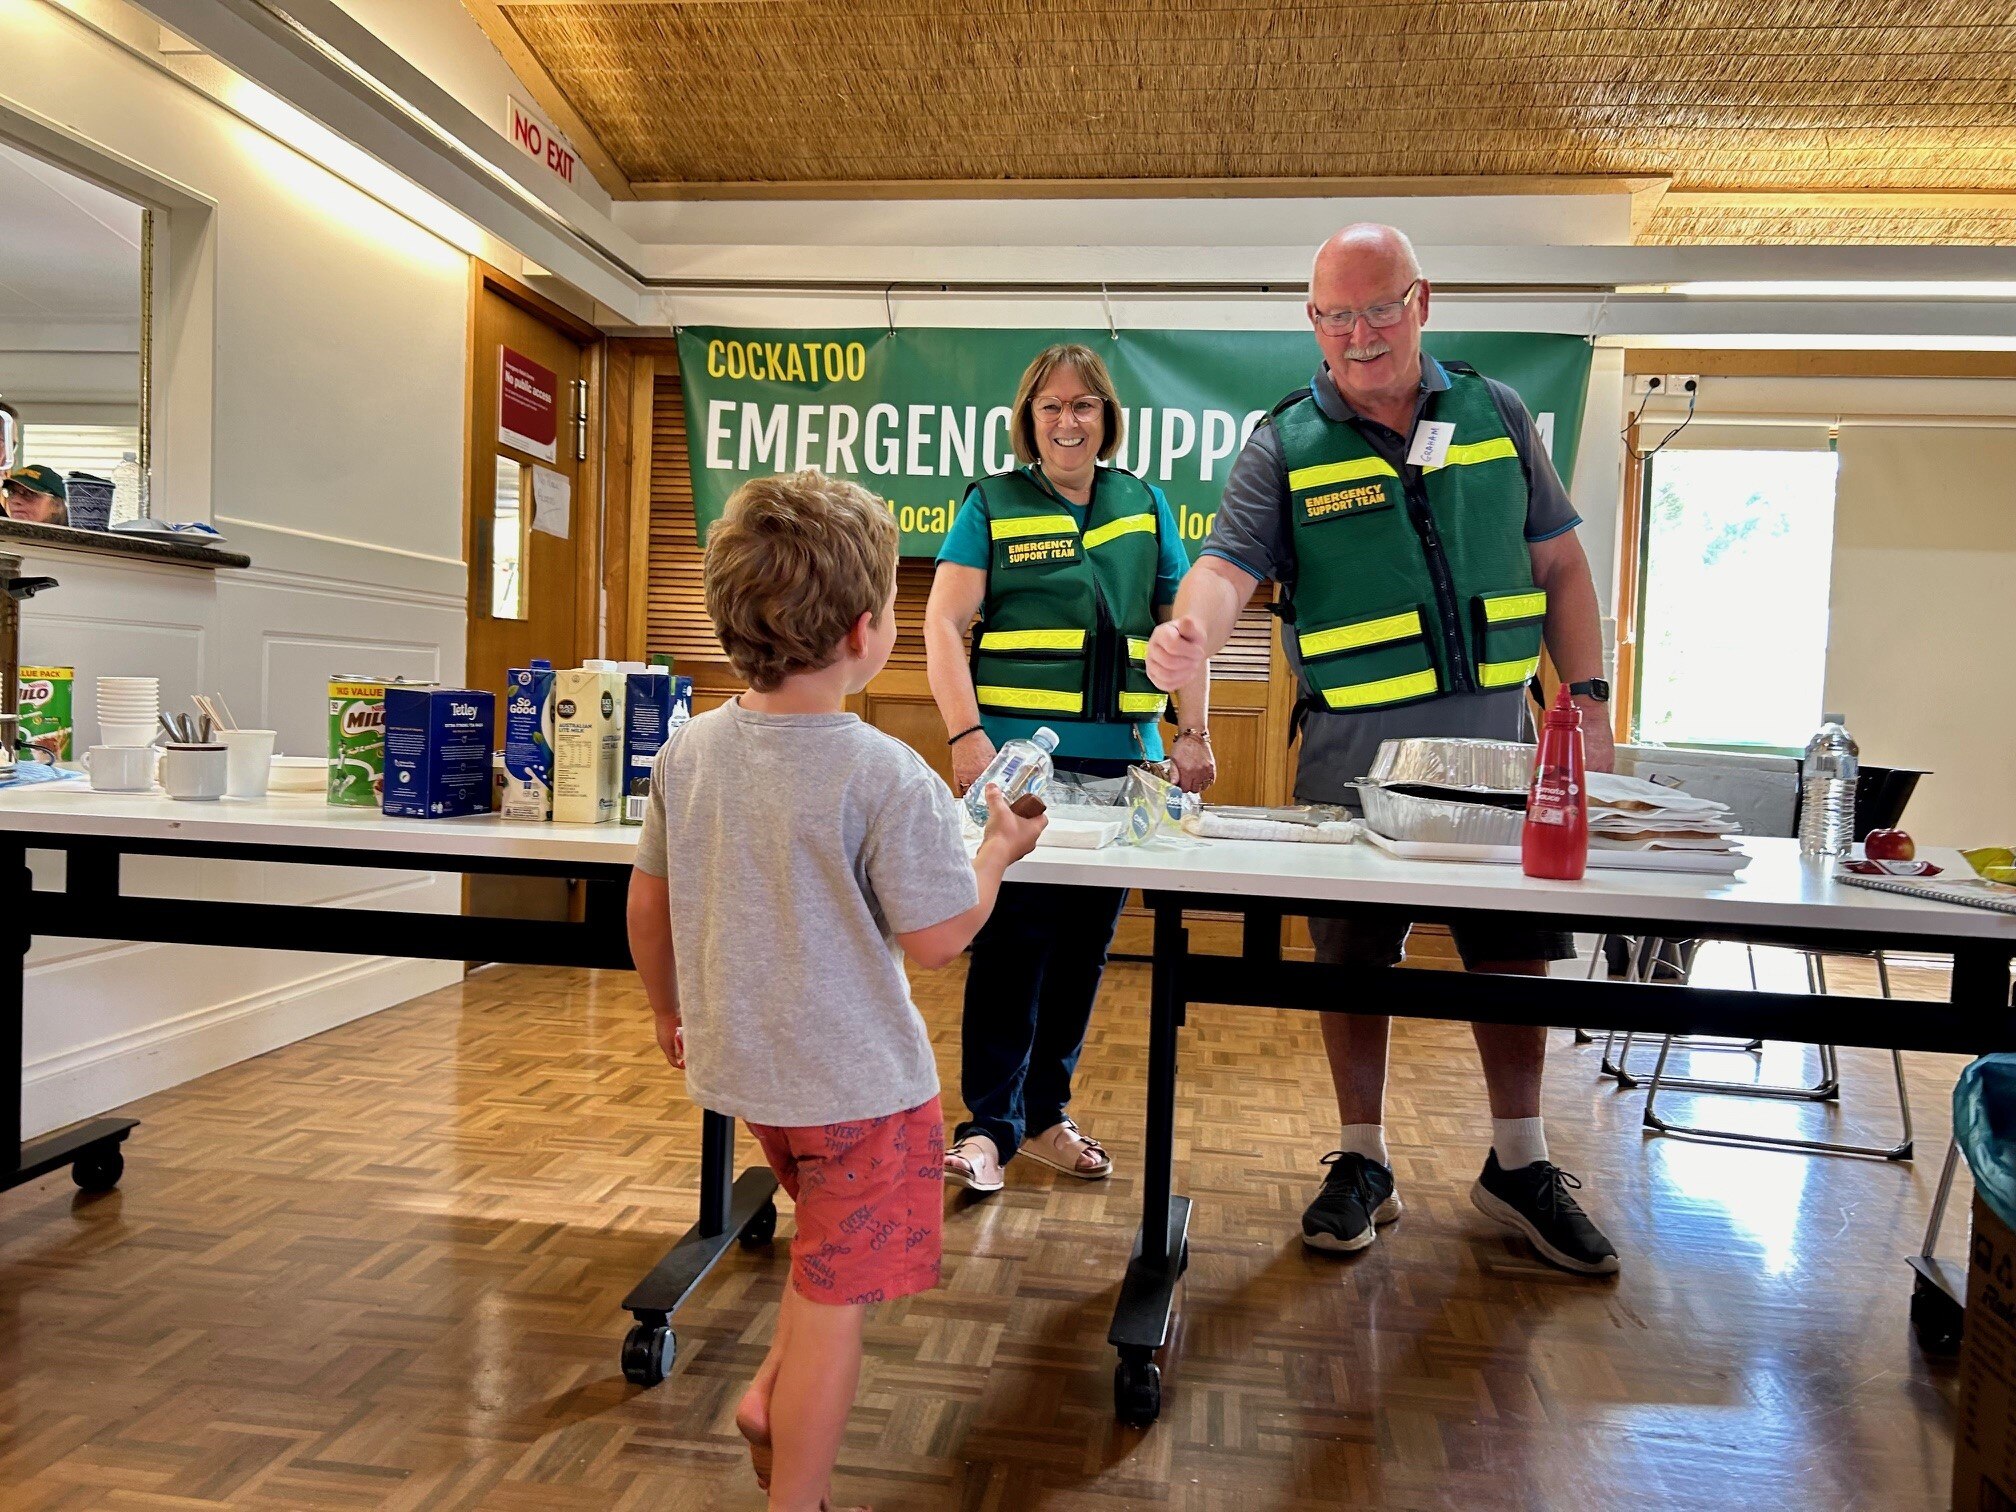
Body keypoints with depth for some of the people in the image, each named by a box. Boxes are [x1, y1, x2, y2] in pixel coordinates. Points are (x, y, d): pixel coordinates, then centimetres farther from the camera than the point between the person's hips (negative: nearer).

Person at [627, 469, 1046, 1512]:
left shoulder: (689, 750, -5)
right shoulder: (888, 778, -24)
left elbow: (648, 899, 5)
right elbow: (935, 940, -18)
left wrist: (668, 1008, 21)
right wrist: (998, 851, 0)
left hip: (738, 1067, 7)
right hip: (855, 1082, -7)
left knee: (829, 1238, 32)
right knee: (834, 1299, 11)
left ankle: (770, 1396, 29)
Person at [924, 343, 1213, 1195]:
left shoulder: (1145, 507, 13)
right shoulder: (993, 504, 3)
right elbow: (943, 625, -4)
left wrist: (1194, 735, 5)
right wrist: (966, 737, -15)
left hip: (1120, 758, 4)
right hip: (1016, 755, -3)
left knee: (1085, 942, 9)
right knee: (1013, 935, -6)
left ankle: (1044, 1112, 24)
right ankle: (989, 1124, 5)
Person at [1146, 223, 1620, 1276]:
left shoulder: (1496, 413, 8)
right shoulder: (1286, 443, -1)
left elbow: (1558, 566, 11)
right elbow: (1230, 564, -15)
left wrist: (1587, 699, 3)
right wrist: (1189, 633, -38)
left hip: (1496, 736, 3)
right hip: (1354, 752, -2)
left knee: (1516, 952, 10)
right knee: (1354, 959, 7)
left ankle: (1518, 1163, 30)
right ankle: (1362, 1163, 26)